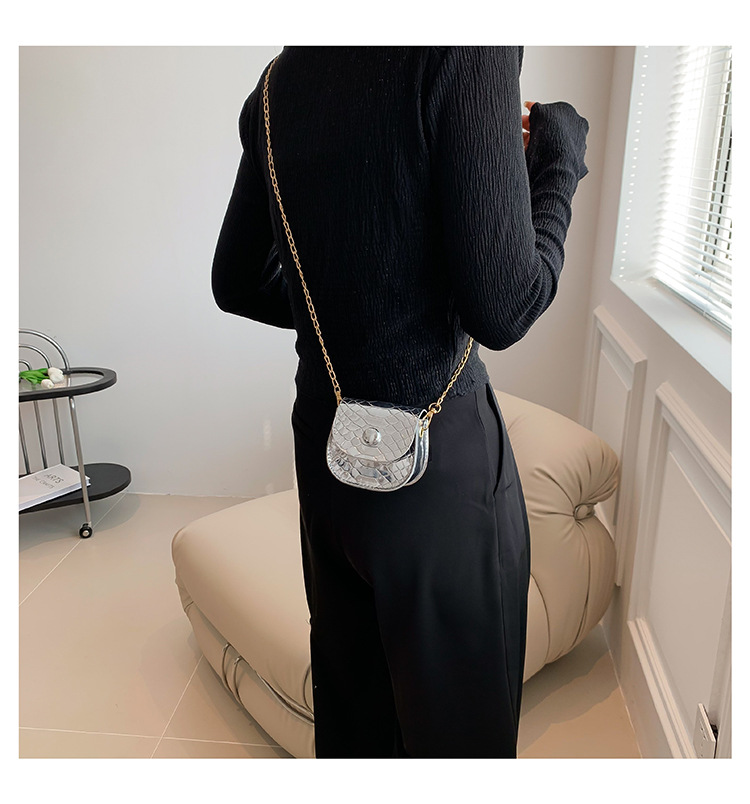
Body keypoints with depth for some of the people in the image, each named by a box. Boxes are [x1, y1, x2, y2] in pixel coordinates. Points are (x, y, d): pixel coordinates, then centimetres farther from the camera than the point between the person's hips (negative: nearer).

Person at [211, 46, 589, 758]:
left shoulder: (277, 83, 8)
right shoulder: (471, 50, -14)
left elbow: (236, 284, 13)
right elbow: (503, 310, -17)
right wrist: (559, 159, -1)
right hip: (440, 456, -7)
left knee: (348, 719, 25)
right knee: (461, 728, 14)